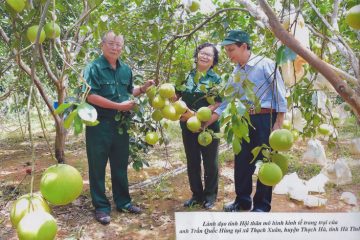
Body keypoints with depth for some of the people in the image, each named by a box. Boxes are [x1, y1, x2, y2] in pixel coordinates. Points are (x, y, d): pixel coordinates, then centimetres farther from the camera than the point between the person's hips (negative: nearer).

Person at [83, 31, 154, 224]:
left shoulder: (126, 70, 9)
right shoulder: (94, 68, -10)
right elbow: (90, 96, -20)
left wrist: (143, 88, 3)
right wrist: (119, 106, -19)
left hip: (121, 124, 6)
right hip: (99, 125, -6)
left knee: (120, 165, 15)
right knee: (98, 167, 4)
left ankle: (123, 201, 30)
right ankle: (101, 207, 17)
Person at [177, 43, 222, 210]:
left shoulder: (215, 79, -4)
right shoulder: (187, 75, 5)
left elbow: (218, 104, -11)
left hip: (209, 126, -3)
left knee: (210, 162, 9)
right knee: (192, 161, 12)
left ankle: (210, 196, 24)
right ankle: (196, 194, 28)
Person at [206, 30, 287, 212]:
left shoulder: (265, 64, -6)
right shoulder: (235, 73, 12)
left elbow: (280, 94, -8)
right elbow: (227, 101, 14)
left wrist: (278, 124, -14)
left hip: (266, 118, -6)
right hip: (244, 120, 6)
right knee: (241, 161, 11)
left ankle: (262, 205, 17)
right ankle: (243, 200, 27)